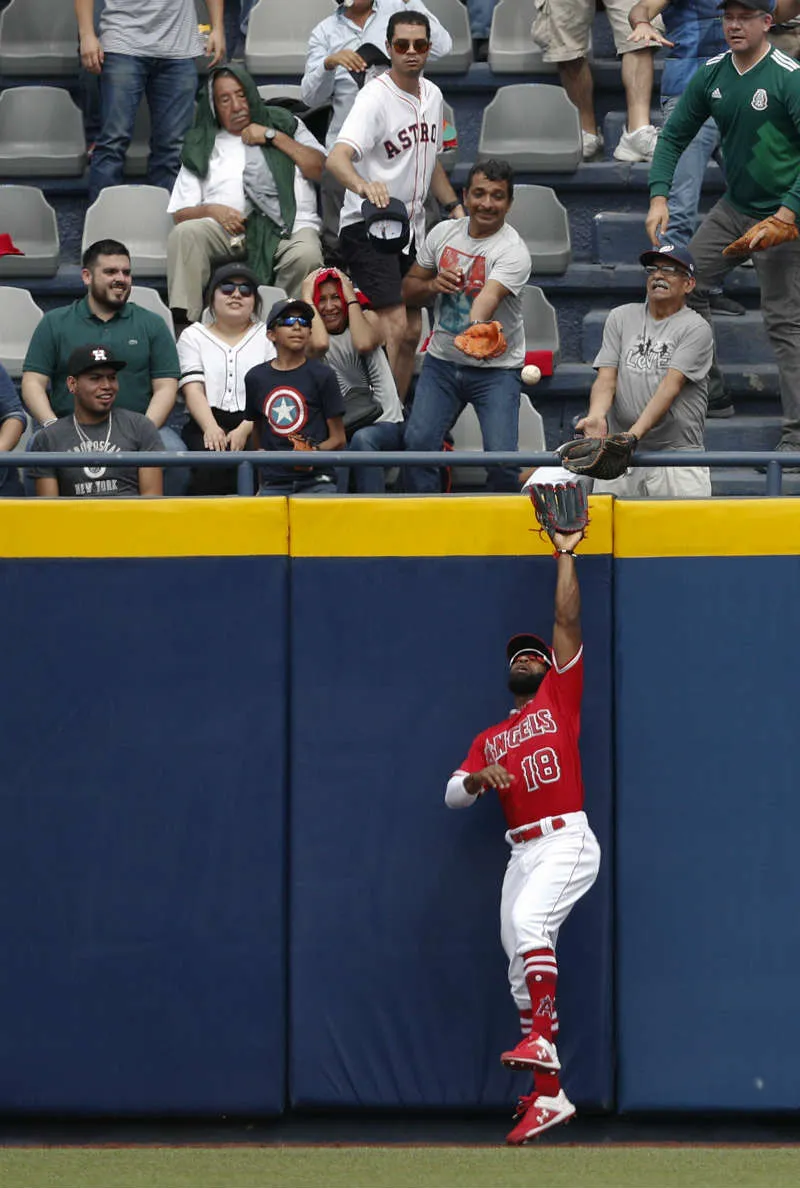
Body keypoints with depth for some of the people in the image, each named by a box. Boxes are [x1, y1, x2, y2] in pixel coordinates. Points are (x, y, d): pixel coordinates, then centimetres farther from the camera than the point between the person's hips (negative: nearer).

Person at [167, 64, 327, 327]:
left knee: (306, 256, -37)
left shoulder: (285, 124, 25)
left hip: (290, 224, -1)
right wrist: (212, 210, -6)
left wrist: (273, 137, 7)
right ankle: (184, 321, -36)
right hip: (229, 227, 1)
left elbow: (321, 170, 9)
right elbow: (180, 214, 17)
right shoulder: (202, 146, 25)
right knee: (184, 233, -30)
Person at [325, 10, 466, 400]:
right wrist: (363, 185, -53)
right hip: (368, 226, -8)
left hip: (410, 229, 8)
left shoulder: (432, 95, 9)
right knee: (394, 326, -20)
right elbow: (336, 157, -32)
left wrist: (453, 205, 14)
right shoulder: (375, 97, -17)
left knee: (411, 332, 10)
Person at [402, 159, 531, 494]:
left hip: (497, 369, -4)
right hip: (442, 362, 4)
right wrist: (433, 285, -11)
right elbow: (409, 290, 12)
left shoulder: (513, 251, -15)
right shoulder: (443, 233, 2)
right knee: (417, 441, -11)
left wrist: (474, 331, -55)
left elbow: (489, 296, -34)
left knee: (501, 456, -17)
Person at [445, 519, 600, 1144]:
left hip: (568, 841, -6)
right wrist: (478, 777, -9)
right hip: (522, 852, 6)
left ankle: (542, 1039, -33)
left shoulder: (561, 696, 11)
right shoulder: (490, 739, 22)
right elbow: (453, 794, 12)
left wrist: (566, 556, 7)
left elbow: (569, 620, 4)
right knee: (522, 973, 1)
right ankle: (548, 1094, 3)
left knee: (529, 920, -31)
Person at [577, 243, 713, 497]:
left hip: (677, 450, -3)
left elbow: (671, 386, -12)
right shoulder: (621, 318, 14)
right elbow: (606, 379, 4)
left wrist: (635, 432, -26)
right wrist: (596, 417, -19)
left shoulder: (696, 329, 1)